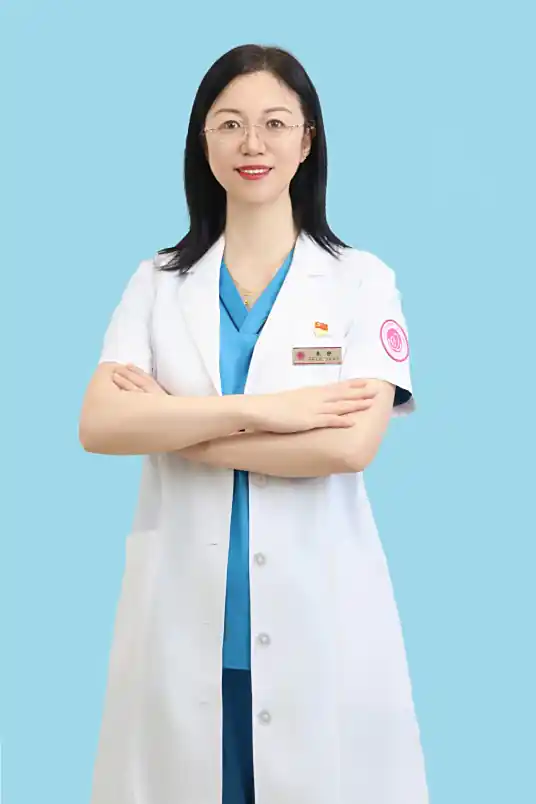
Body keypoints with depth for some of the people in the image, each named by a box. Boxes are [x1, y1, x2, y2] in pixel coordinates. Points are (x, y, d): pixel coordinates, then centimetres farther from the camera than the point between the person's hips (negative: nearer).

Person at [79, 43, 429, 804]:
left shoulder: (362, 280, -1)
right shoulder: (158, 282, 6)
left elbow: (351, 444, -15)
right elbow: (98, 424, -8)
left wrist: (171, 427, -11)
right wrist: (259, 409, -17)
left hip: (319, 614, -1)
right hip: (181, 615, 2)